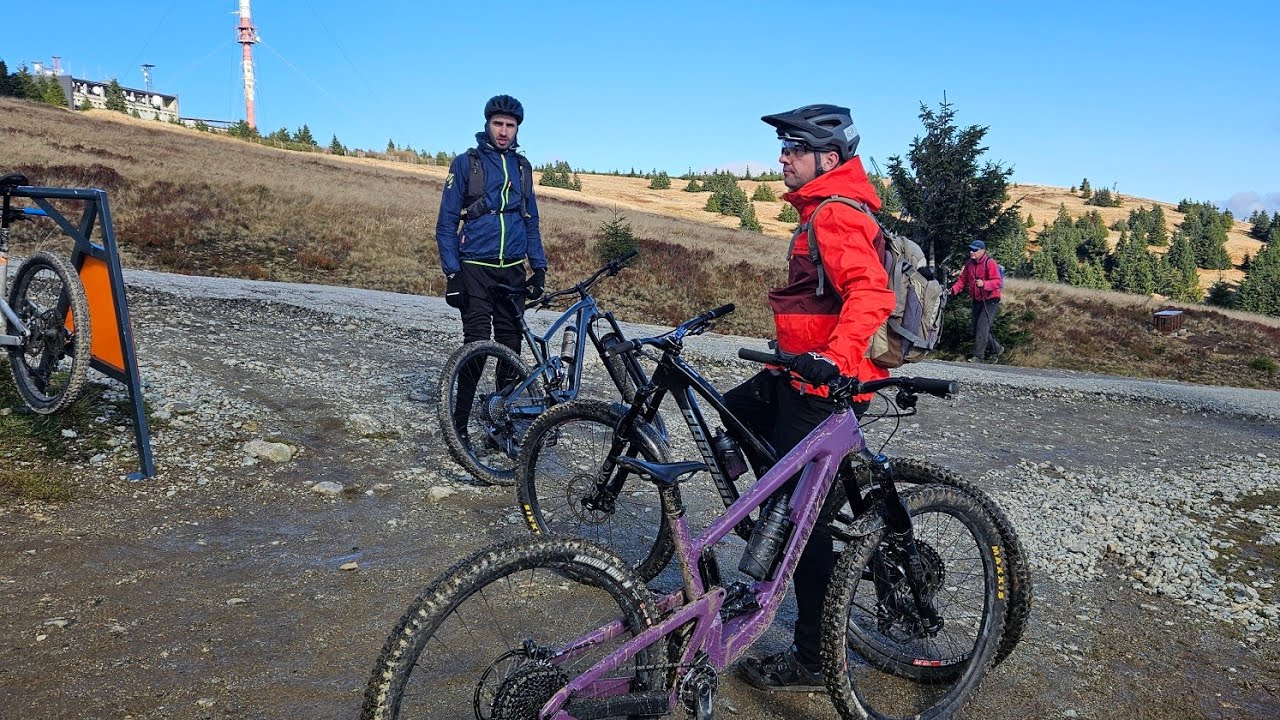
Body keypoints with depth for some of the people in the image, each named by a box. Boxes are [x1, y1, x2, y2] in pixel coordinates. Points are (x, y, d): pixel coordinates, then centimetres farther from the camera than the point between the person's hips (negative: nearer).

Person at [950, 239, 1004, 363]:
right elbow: (963, 280, 9)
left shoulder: (990, 263, -16)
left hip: (990, 301, -8)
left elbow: (998, 281, -23)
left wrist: (984, 284, -40)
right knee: (977, 329, 13)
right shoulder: (969, 264, 6)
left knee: (982, 328, -15)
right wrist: (953, 289, -9)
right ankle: (997, 348, 32)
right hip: (977, 301, 8)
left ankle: (978, 356, -11)